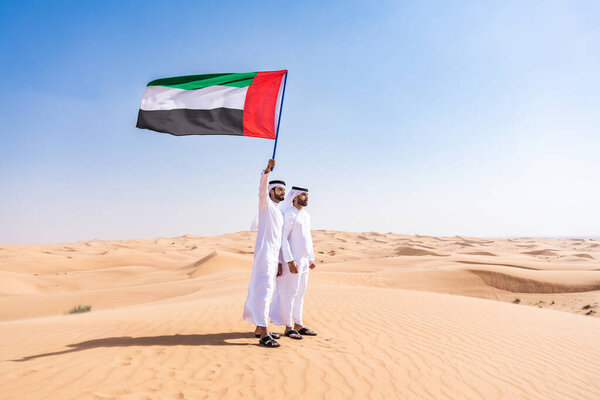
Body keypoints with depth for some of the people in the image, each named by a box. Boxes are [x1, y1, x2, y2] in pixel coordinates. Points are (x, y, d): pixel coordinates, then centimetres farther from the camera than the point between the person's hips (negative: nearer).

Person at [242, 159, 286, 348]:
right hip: (264, 253, -9)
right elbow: (262, 189, -23)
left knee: (267, 291, 11)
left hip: (274, 256, 9)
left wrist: (279, 261, 20)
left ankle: (259, 328, 19)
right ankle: (264, 333, -15)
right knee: (263, 291, -13)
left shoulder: (278, 212, 22)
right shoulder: (265, 204, 0)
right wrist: (267, 171, -39)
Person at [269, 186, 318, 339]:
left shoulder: (306, 215, 14)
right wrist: (290, 261, -22)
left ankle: (298, 325, 22)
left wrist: (311, 258, 16)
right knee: (289, 293, -1)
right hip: (293, 260, -8)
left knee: (300, 293, 13)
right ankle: (288, 327, 8)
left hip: (304, 261, 8)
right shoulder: (288, 214, -12)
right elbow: (283, 238, -17)